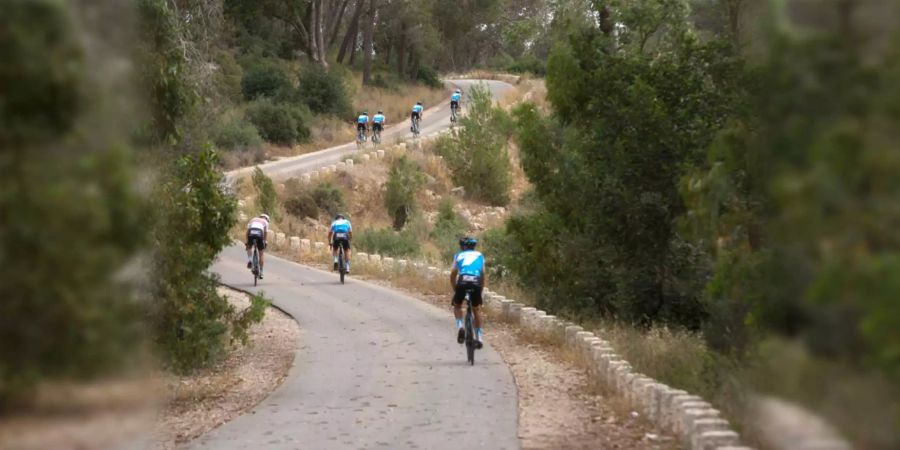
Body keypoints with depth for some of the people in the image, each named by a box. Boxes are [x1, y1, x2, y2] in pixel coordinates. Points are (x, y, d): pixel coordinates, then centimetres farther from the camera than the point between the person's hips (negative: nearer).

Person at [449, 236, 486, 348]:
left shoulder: (458, 256, 25)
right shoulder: (479, 255, 28)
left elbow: (453, 274, 17)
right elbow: (483, 274, 22)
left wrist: (455, 290, 25)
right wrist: (481, 290, 28)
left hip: (462, 282, -1)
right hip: (476, 282, 1)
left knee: (457, 306, 24)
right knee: (477, 310, 21)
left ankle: (460, 327, 0)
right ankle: (479, 338, 17)